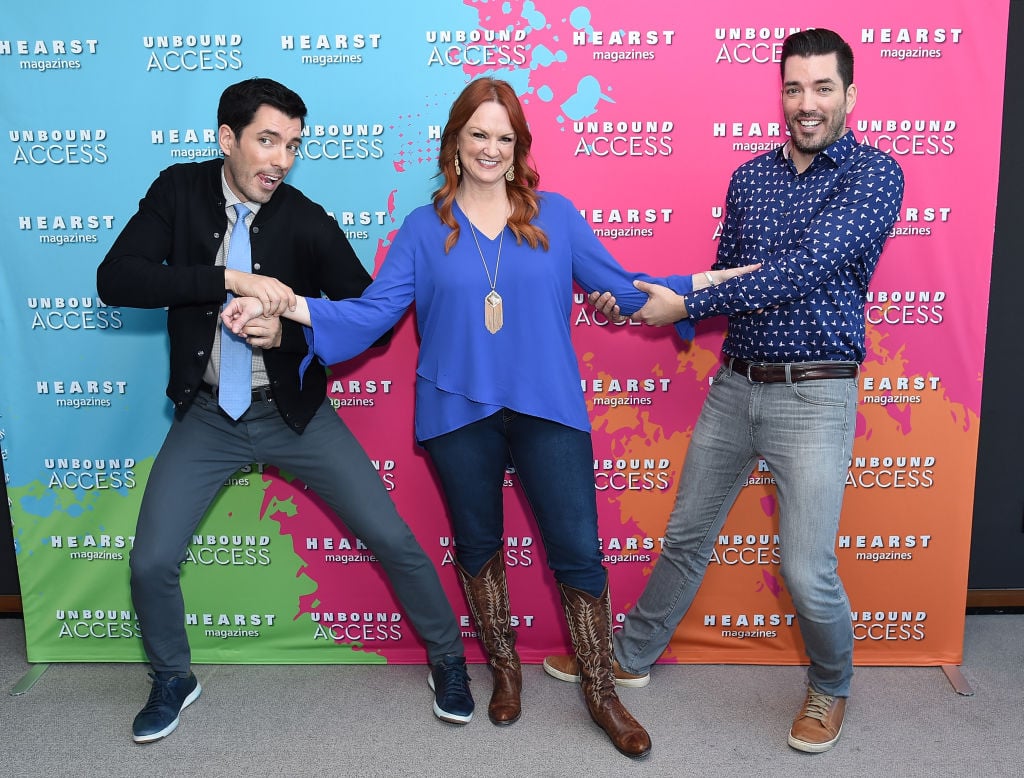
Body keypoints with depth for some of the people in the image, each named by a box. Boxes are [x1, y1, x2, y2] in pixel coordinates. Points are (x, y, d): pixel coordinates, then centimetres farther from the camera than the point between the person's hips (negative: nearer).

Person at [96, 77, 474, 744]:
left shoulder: (306, 221, -10)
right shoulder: (180, 191, -6)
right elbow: (115, 278, -18)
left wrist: (289, 334, -20)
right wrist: (231, 278, -28)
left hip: (294, 413, -1)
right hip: (208, 415, 2)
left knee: (394, 539, -4)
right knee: (151, 563, -1)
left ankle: (449, 660, 20)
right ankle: (173, 680, 31)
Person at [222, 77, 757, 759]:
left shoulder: (556, 216, 5)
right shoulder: (424, 229, 4)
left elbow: (621, 288, 6)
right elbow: (373, 310, -3)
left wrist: (710, 281, 0)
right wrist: (289, 305, -16)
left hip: (548, 409, 0)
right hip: (460, 414, 1)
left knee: (578, 551, 0)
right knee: (479, 548, 15)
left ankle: (602, 691, 21)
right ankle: (505, 670, 38)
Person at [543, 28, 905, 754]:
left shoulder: (875, 174, -8)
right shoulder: (749, 177, 9)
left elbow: (805, 269, -21)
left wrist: (686, 303, -17)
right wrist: (645, 295, -2)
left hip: (814, 395, -5)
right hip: (734, 386, 5)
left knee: (807, 571, -5)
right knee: (687, 536, 15)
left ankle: (831, 686, 27)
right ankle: (631, 655, 35)